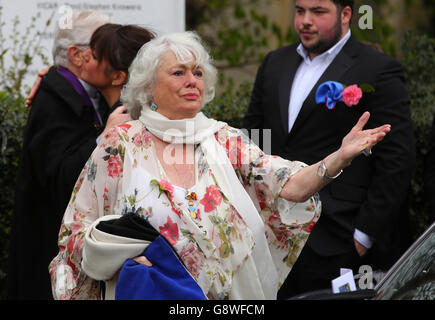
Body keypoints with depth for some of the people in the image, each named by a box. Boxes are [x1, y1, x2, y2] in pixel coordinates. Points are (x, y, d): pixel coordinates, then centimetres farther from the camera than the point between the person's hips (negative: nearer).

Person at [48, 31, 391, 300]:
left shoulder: (224, 141, 1)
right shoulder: (119, 145, -5)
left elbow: (289, 187, -12)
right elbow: (77, 231, -1)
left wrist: (340, 158, -28)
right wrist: (119, 254, -20)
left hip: (228, 296, 2)